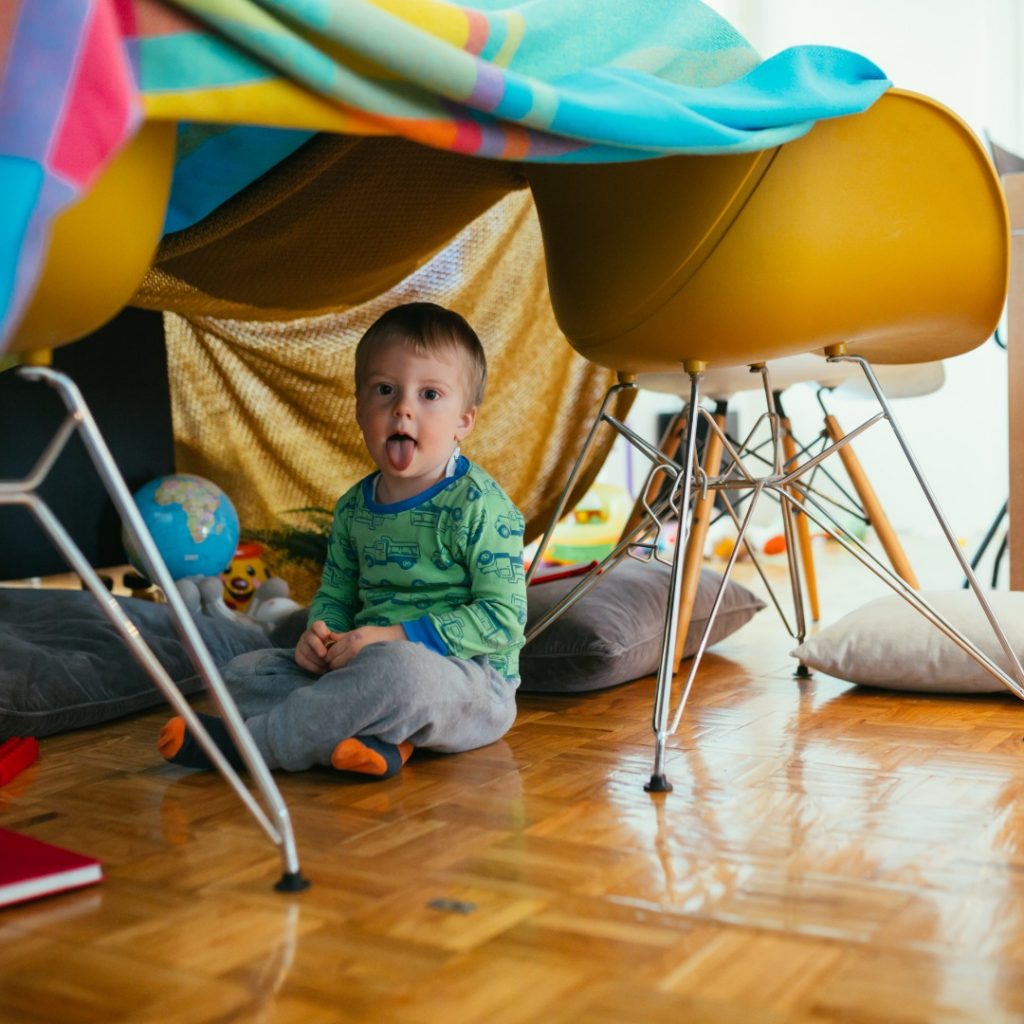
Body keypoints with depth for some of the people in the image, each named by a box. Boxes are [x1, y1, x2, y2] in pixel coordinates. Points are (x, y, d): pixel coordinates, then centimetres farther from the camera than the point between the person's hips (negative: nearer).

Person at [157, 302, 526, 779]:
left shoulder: (479, 505, -12)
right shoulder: (353, 508, 9)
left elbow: (503, 617, -17)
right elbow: (334, 592, 21)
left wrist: (394, 636, -22)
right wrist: (321, 633, -4)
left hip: (470, 680, -7)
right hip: (364, 672, 7)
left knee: (400, 669, -40)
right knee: (243, 672, -2)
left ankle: (245, 742, -24)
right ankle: (376, 735, -26)